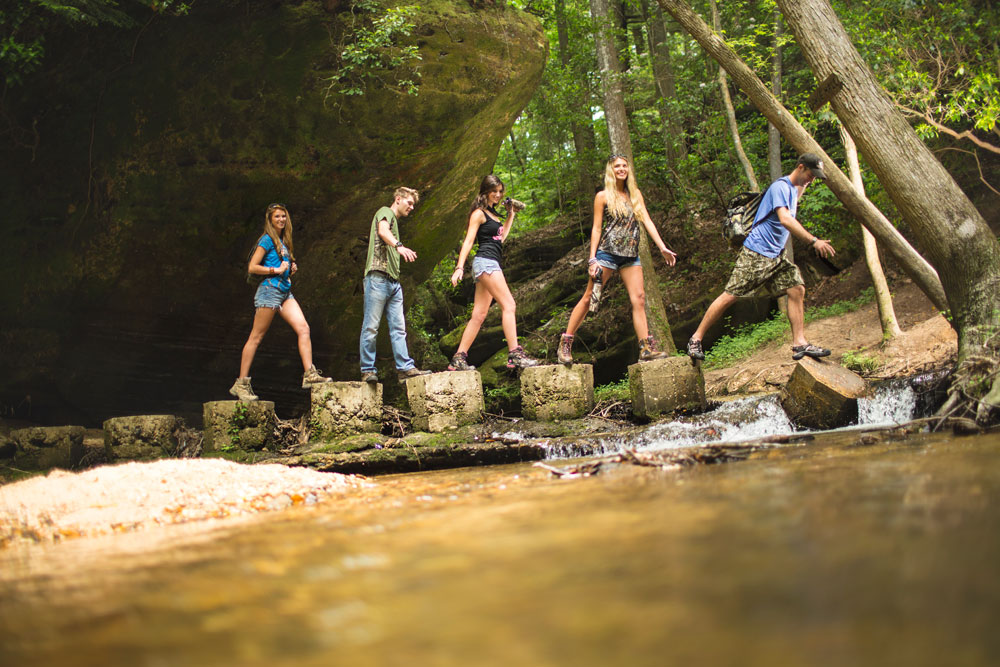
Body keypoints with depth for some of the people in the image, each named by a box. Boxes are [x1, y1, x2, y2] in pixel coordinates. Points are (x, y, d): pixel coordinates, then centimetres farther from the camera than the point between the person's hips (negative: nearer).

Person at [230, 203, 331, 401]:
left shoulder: (283, 240, 18)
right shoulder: (267, 240, -6)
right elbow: (252, 268, -11)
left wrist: (291, 268, 10)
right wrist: (276, 270, -12)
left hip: (285, 291, 8)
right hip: (270, 289, -8)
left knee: (303, 328, -8)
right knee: (256, 337, -4)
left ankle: (309, 374, -11)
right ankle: (241, 383, 1)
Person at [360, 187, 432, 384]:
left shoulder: (394, 221, 28)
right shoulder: (385, 212, 2)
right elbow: (383, 231, -21)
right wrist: (399, 246, -40)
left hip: (393, 281, 9)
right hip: (378, 276, -9)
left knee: (398, 327, 2)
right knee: (371, 326, -7)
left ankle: (405, 368, -2)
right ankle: (367, 370, -6)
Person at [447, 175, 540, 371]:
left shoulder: (493, 214, 22)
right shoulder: (478, 213, -3)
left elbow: (501, 236, 31)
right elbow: (468, 241, -9)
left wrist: (511, 215, 32)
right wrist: (459, 267, -17)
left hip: (492, 264, 9)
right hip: (485, 261, -9)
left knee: (479, 315, 4)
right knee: (508, 304, -16)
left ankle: (459, 359, 4)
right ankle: (515, 354, -21)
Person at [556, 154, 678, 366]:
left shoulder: (635, 195, 14)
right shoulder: (603, 196, 2)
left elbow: (647, 221, 8)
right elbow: (596, 228, 0)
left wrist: (662, 247, -2)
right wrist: (592, 259, -7)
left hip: (630, 255, 4)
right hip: (607, 253, -4)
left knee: (638, 298, -6)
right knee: (589, 298, -4)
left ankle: (647, 348, -9)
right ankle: (565, 345, 2)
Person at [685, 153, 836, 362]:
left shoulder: (793, 188, 16)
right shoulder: (780, 187, -14)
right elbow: (785, 219, -29)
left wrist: (801, 188, 25)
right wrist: (813, 241, -33)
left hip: (777, 254, 9)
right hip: (756, 253, -9)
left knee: (797, 289, -3)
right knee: (730, 295, -8)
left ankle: (799, 343, -2)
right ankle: (696, 339, 0)